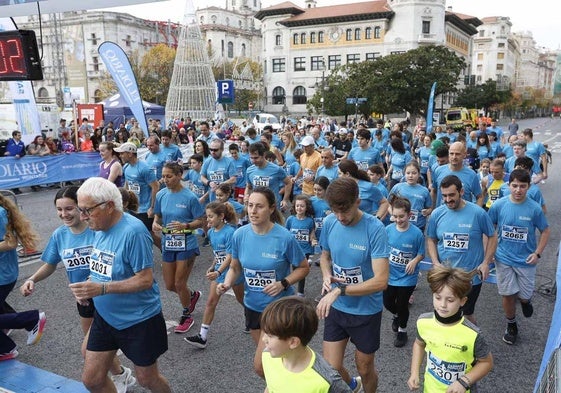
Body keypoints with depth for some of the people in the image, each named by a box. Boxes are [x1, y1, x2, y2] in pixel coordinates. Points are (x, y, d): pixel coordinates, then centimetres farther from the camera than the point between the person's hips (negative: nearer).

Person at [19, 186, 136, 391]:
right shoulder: (59, 235, -4)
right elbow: (50, 265, 10)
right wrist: (32, 280, -7)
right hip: (84, 299, 7)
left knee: (88, 349, -8)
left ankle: (120, 374, 20)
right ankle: (120, 375, 47)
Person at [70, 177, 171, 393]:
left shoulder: (133, 231, -26)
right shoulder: (100, 227, 0)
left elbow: (145, 279, -26)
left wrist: (102, 288, -30)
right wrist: (88, 286, -6)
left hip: (139, 320, -7)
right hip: (104, 316, 7)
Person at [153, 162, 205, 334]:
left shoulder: (190, 197, -15)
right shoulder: (161, 195, -1)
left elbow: (201, 221, -10)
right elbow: (158, 215, 12)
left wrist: (185, 226, -27)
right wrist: (155, 223, -11)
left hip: (186, 244, -5)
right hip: (168, 243, 5)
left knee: (179, 284, 3)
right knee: (169, 285, 13)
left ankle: (186, 317, 28)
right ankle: (193, 295, 45)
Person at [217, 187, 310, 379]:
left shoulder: (285, 237, -21)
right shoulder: (240, 235, -10)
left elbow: (303, 268, -8)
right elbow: (235, 267, 4)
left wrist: (283, 283, -23)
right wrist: (227, 284, -15)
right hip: (252, 305, 5)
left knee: (261, 366, -4)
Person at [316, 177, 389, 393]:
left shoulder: (375, 229, -23)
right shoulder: (329, 223, -9)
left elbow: (381, 281, -26)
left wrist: (340, 290, -32)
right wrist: (327, 276, -12)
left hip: (366, 311, -4)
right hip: (336, 308, 4)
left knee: (364, 368, 16)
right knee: (330, 368, 10)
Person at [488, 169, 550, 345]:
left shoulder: (535, 208, -13)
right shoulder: (498, 205, -11)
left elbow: (545, 231, 1)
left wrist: (538, 253, -8)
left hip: (526, 260, 0)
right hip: (504, 259, 0)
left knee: (524, 296, 8)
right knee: (507, 295, 9)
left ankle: (525, 300, 45)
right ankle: (511, 326, 31)